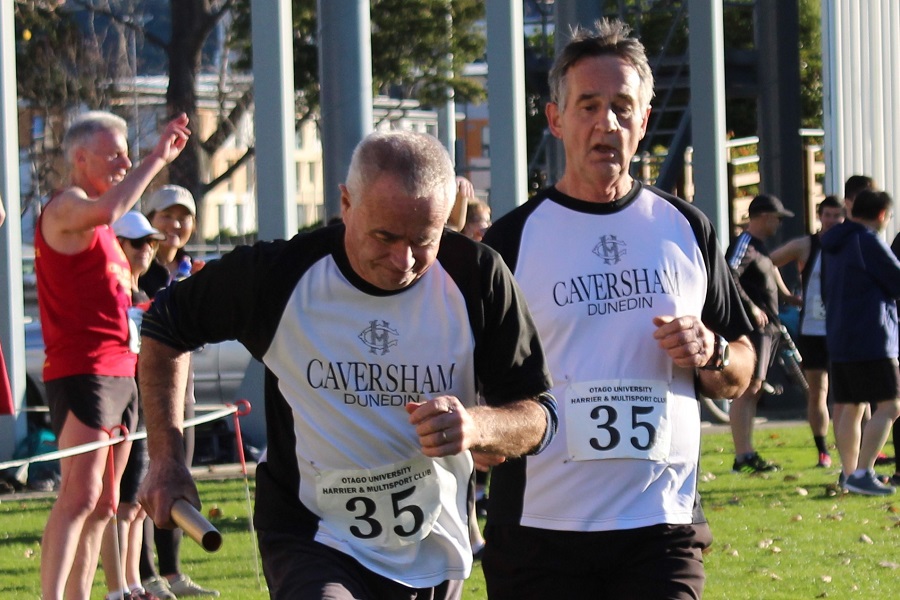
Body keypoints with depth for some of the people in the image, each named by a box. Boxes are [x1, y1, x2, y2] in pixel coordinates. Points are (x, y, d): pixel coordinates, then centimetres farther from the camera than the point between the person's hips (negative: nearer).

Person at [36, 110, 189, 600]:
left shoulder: (96, 226, 23)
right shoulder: (65, 207, -7)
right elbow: (107, 210, -31)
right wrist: (157, 159, -26)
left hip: (119, 371, 10)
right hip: (81, 371, -10)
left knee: (103, 504, 8)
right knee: (80, 496, -19)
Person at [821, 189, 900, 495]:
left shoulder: (832, 245, 13)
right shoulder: (869, 242, -14)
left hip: (839, 339, 9)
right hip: (871, 340, -9)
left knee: (849, 408, 13)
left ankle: (849, 471, 16)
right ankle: (862, 473, -16)